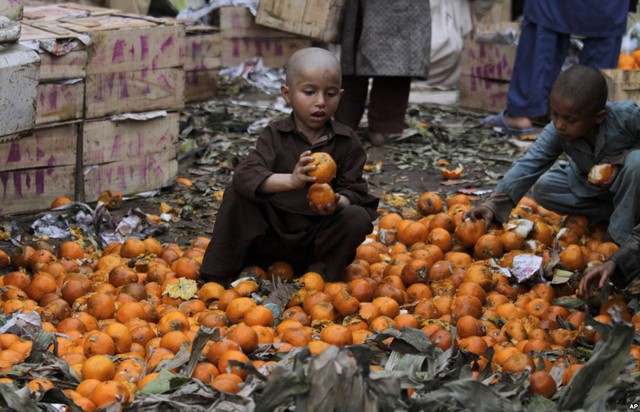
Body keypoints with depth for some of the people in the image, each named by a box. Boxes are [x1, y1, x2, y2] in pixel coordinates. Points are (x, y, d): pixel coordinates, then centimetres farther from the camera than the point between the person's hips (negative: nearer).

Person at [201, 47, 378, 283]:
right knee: (236, 194, -20)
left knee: (358, 218, -25)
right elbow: (245, 175, -23)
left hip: (317, 237, 0)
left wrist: (337, 202, -31)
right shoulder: (275, 135, -7)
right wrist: (290, 180, -42)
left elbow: (354, 191, -5)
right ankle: (218, 275, -11)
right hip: (272, 233, 0)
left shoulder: (348, 142, -3)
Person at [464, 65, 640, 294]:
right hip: (589, 188, 5)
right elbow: (529, 164, -31)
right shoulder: (557, 132, -23)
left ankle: (619, 236, -19)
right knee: (543, 189, -16)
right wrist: (494, 203, -42)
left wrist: (618, 162, -33)